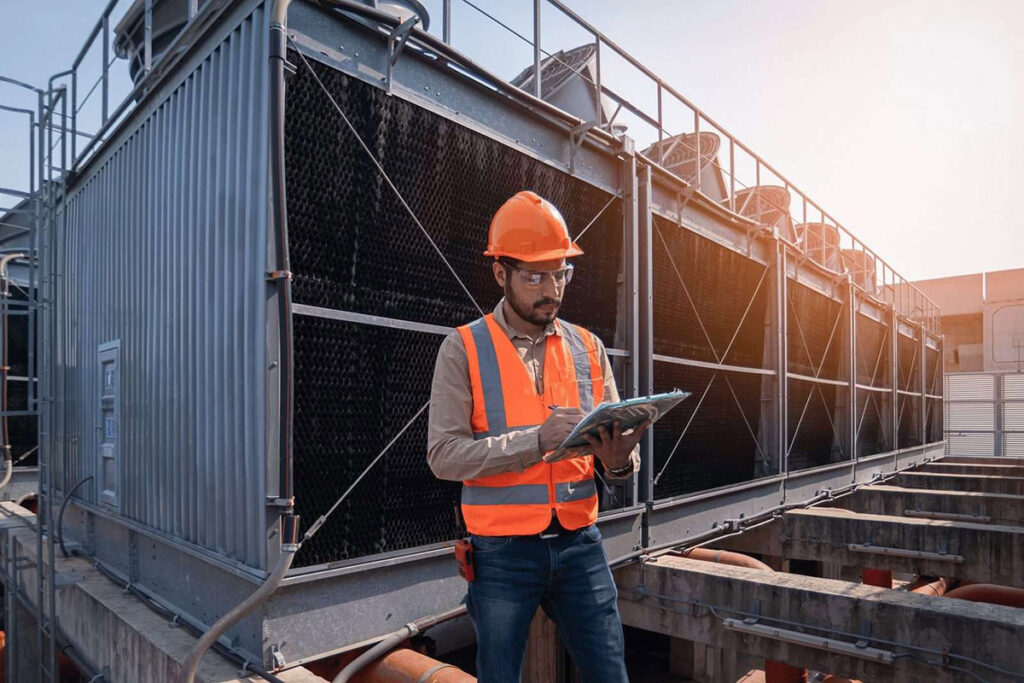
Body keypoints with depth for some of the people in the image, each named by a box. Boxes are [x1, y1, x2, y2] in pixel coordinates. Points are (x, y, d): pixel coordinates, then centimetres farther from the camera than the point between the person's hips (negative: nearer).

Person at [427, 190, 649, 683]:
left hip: (579, 544, 3)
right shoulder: (463, 349, -6)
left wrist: (620, 460, -18)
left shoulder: (588, 348, 5)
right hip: (502, 553, -3)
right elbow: (444, 455, -15)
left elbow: (619, 448, 6)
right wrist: (537, 440, -25)